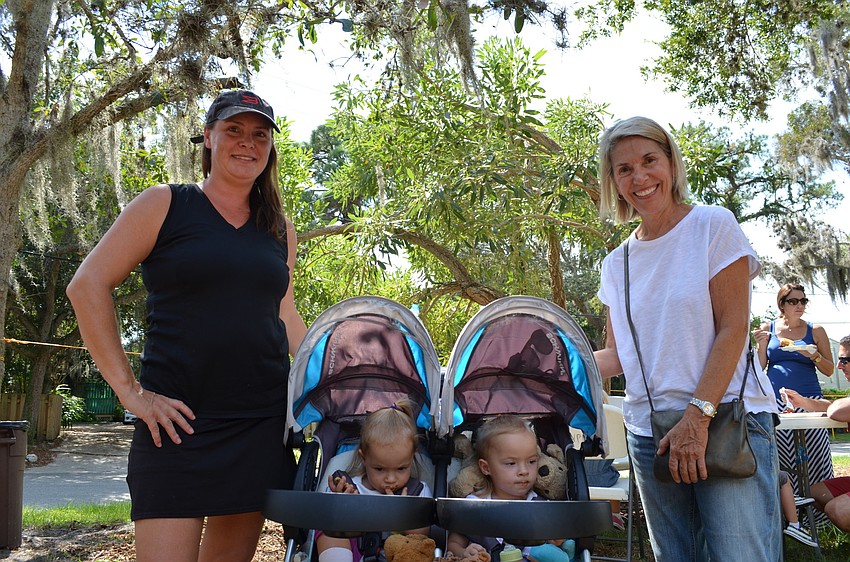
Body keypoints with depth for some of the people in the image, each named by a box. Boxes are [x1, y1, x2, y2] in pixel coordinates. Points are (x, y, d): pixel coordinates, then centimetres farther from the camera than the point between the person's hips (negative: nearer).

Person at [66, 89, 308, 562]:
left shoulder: (280, 230, 13)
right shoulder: (165, 205, 0)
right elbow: (88, 285, -4)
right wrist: (129, 389, -9)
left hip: (263, 423, 4)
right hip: (178, 421, -4)